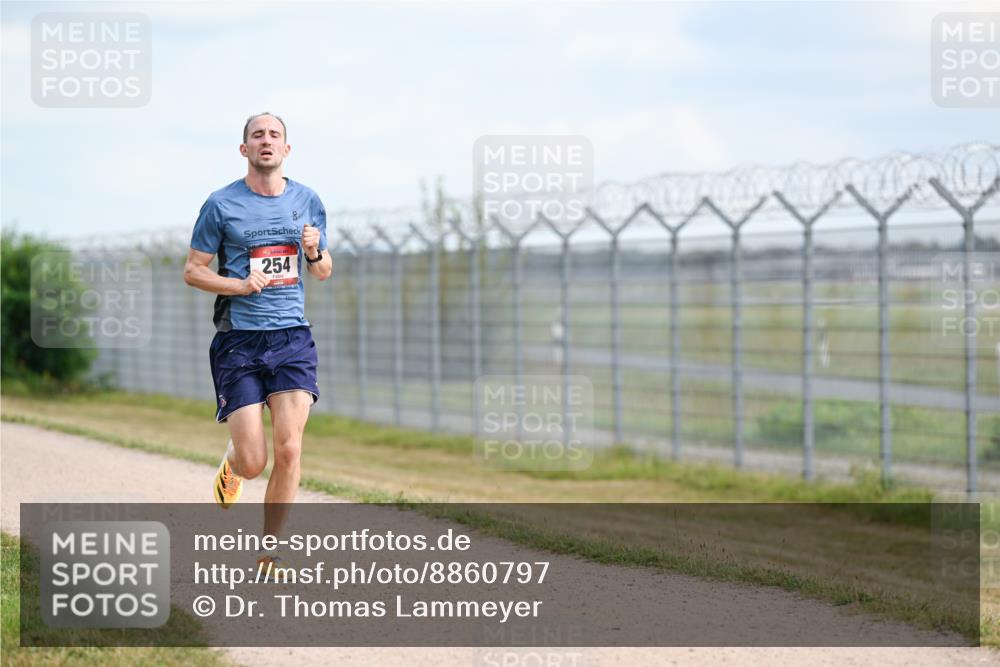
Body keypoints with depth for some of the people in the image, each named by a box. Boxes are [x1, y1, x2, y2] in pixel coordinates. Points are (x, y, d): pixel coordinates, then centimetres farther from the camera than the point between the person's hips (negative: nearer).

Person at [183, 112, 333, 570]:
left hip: (292, 338, 2)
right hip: (238, 342, -2)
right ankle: (231, 464, 33)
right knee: (253, 462, -7)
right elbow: (192, 271, 4)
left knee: (288, 451, -11)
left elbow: (323, 272, 19)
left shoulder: (307, 201, 10)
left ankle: (268, 556, 3)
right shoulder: (221, 204, 0)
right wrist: (240, 284, -13)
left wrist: (314, 253, -4)